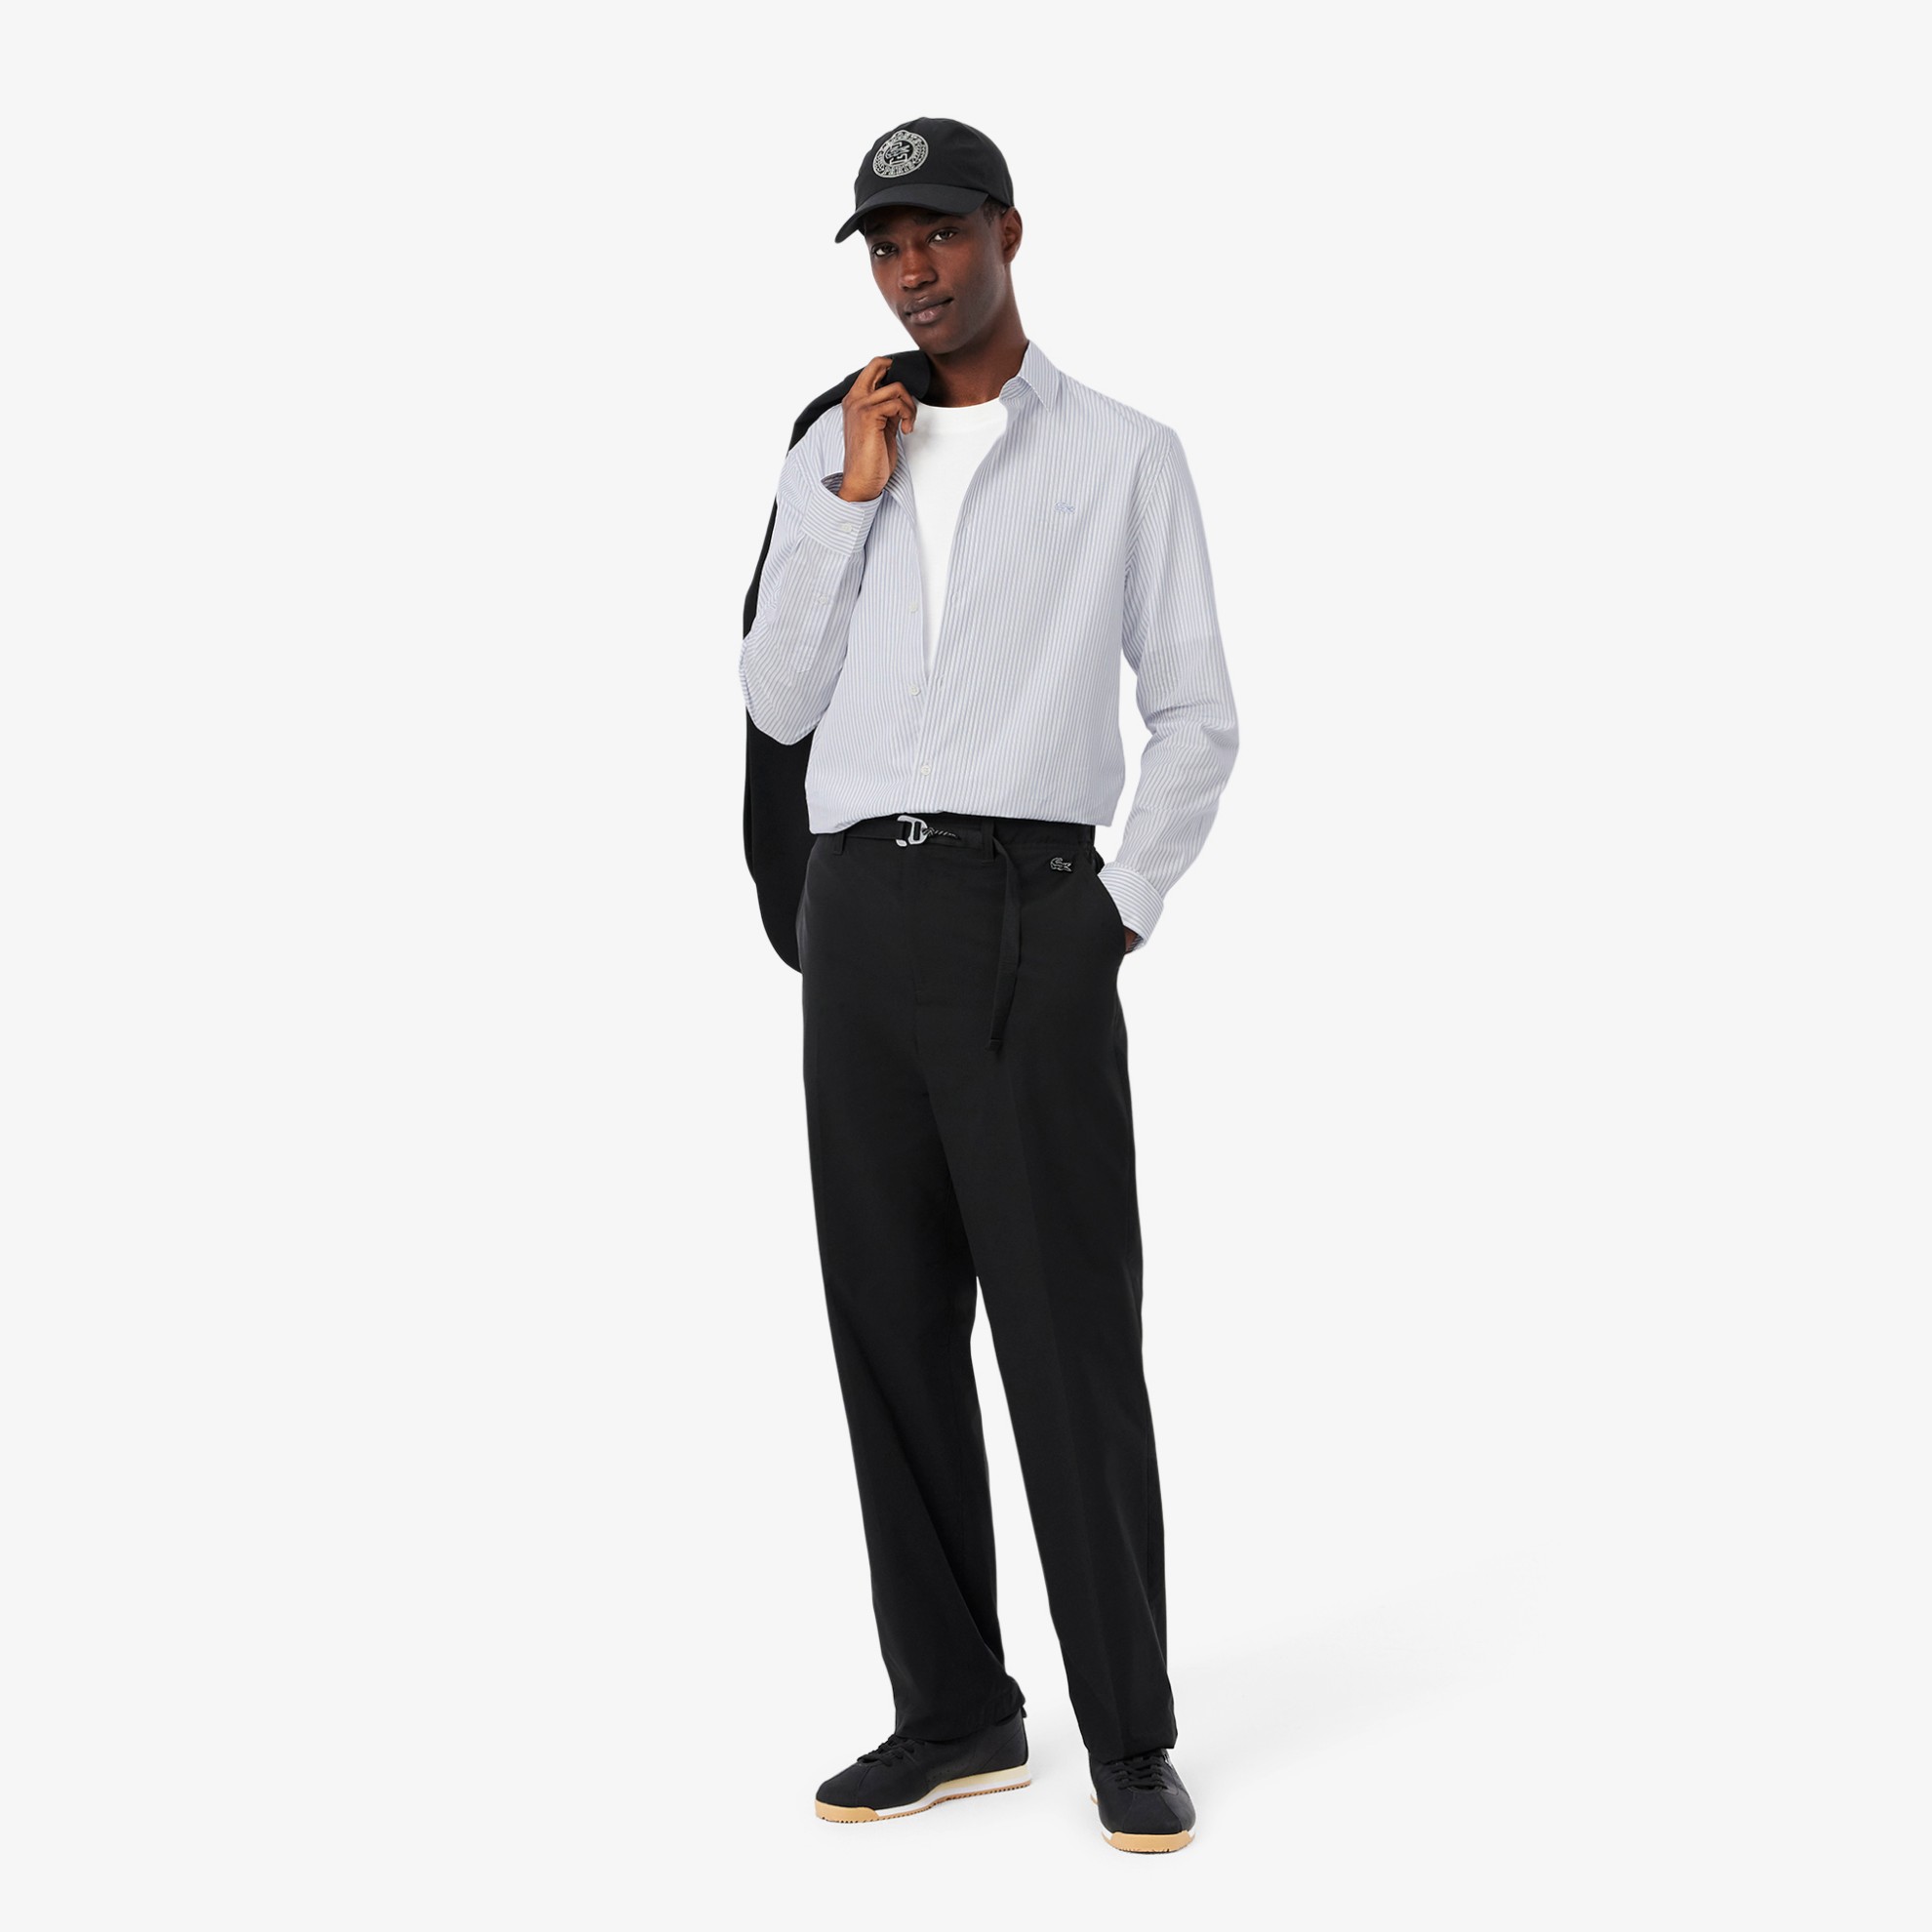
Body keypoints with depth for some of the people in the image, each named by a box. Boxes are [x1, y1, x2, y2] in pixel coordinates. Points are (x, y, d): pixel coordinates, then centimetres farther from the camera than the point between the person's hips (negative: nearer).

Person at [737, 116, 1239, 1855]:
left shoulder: (1126, 456, 3)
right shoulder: (830, 453, 13)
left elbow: (1197, 714, 4)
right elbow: (779, 705, 5)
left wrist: (1127, 909, -4)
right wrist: (850, 498, -2)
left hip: (1028, 911, -4)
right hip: (862, 916, 4)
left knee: (1071, 1331, -3)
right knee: (894, 1326, 6)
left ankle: (1129, 1734, 6)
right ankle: (953, 1712, 16)